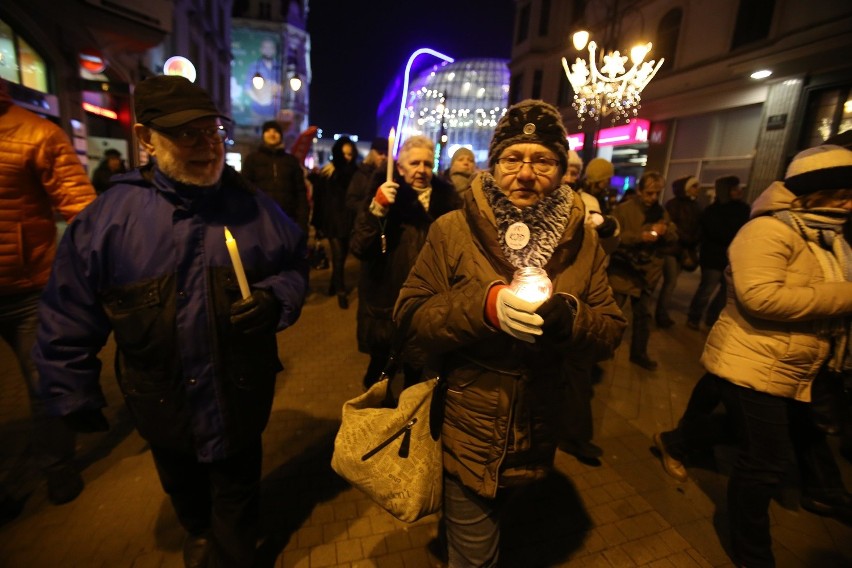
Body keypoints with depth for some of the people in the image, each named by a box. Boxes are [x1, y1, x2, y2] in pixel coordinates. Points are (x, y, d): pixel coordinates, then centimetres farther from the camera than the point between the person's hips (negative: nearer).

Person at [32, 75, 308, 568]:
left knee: (235, 500, 21)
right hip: (162, 406, 2)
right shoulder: (109, 216, -11)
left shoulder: (253, 206, -10)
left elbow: (296, 266, 1)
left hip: (239, 399, -1)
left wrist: (276, 298, -20)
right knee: (184, 490, 32)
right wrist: (74, 395, 2)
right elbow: (69, 314, -3)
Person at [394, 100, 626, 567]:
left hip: (535, 435, 4)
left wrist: (571, 317, -25)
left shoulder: (582, 240, -4)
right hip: (468, 432, -3)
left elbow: (611, 331, -3)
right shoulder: (452, 231, -12)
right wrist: (483, 307, -30)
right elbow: (411, 317, -14)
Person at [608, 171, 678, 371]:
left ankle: (639, 353, 30)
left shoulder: (661, 212, 8)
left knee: (643, 314, 14)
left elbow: (674, 237, 8)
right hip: (622, 271, -5)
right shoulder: (623, 210, -9)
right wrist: (639, 236, -28)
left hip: (646, 273, 5)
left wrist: (665, 231, -15)